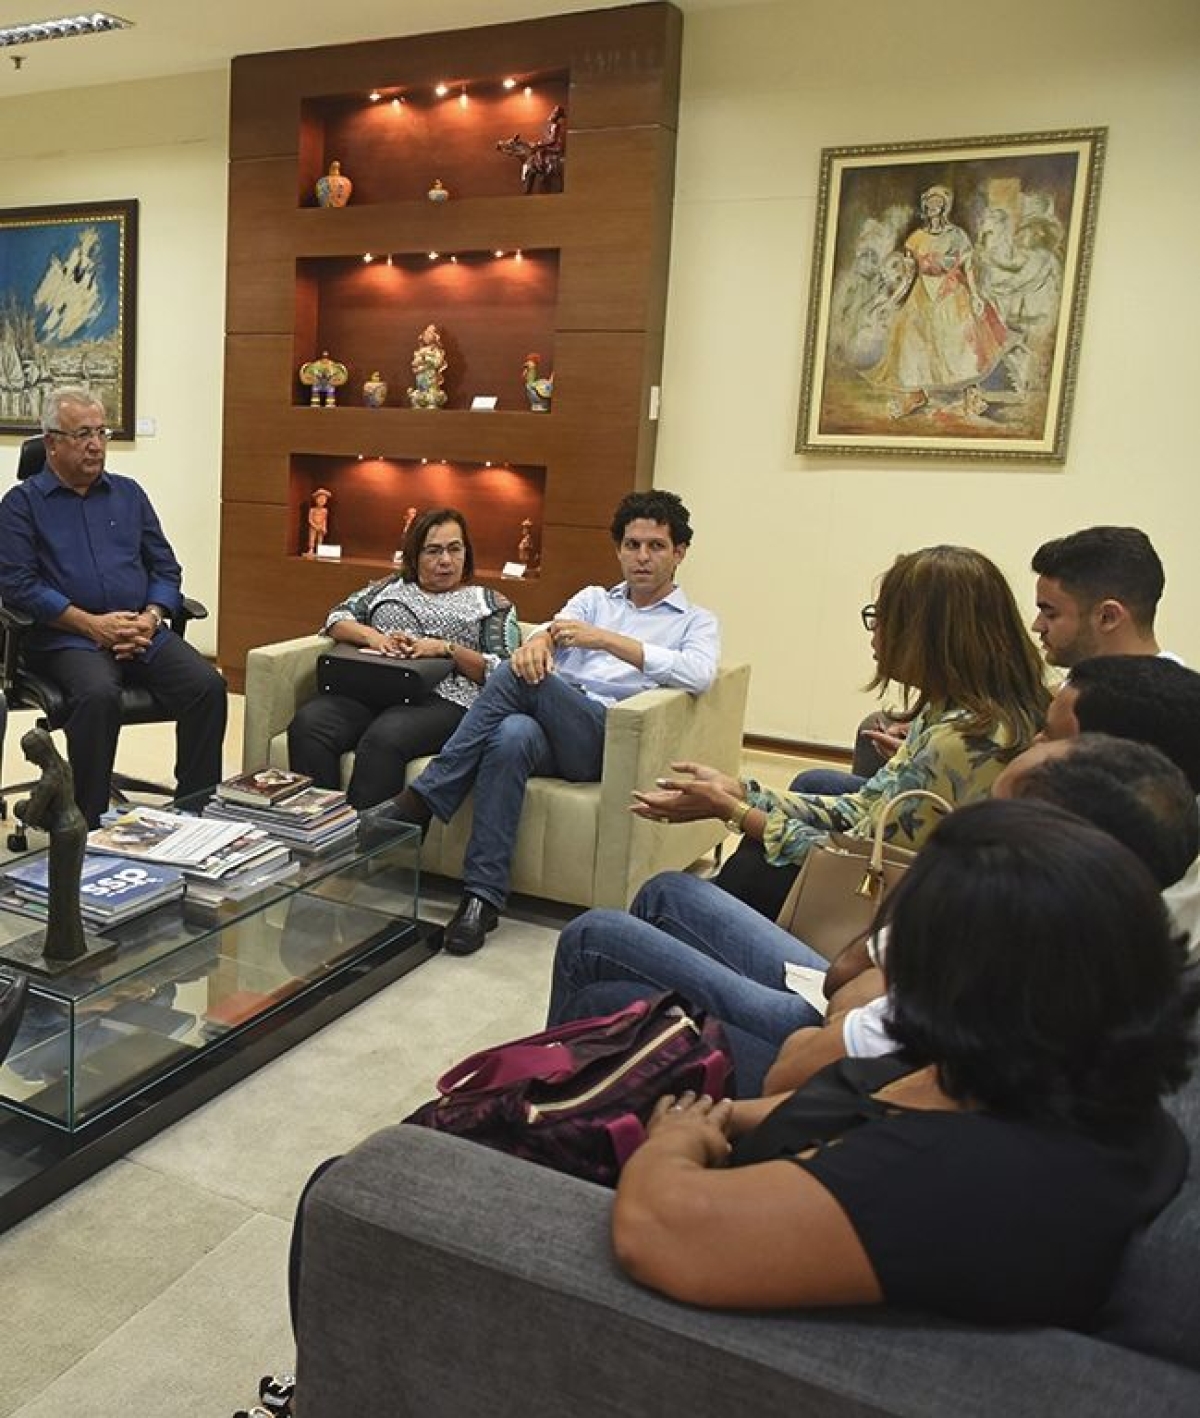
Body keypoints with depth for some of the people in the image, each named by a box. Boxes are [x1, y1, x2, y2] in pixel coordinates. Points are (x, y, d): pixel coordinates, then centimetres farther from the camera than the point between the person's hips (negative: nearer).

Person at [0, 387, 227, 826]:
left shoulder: (128, 493, 20)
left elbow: (165, 568, 17)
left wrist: (151, 618, -4)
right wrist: (92, 624, -13)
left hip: (142, 632, 4)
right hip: (68, 638, -3)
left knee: (207, 686, -23)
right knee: (99, 694, -36)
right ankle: (88, 821, -24)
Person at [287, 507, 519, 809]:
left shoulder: (490, 603, 17)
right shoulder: (391, 587, 28)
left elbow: (503, 671, 5)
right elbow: (337, 618, 20)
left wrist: (447, 649, -9)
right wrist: (369, 634, -1)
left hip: (442, 698, -4)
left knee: (383, 738, -38)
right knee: (308, 725, -29)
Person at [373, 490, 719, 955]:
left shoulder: (697, 621, 16)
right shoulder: (593, 598, 29)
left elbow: (698, 674, -8)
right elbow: (555, 626, 7)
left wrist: (606, 639, -17)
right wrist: (538, 641, -20)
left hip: (609, 738, -3)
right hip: (549, 727, 3)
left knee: (517, 677, -28)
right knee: (513, 735, -35)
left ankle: (420, 800, -21)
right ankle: (483, 898, -31)